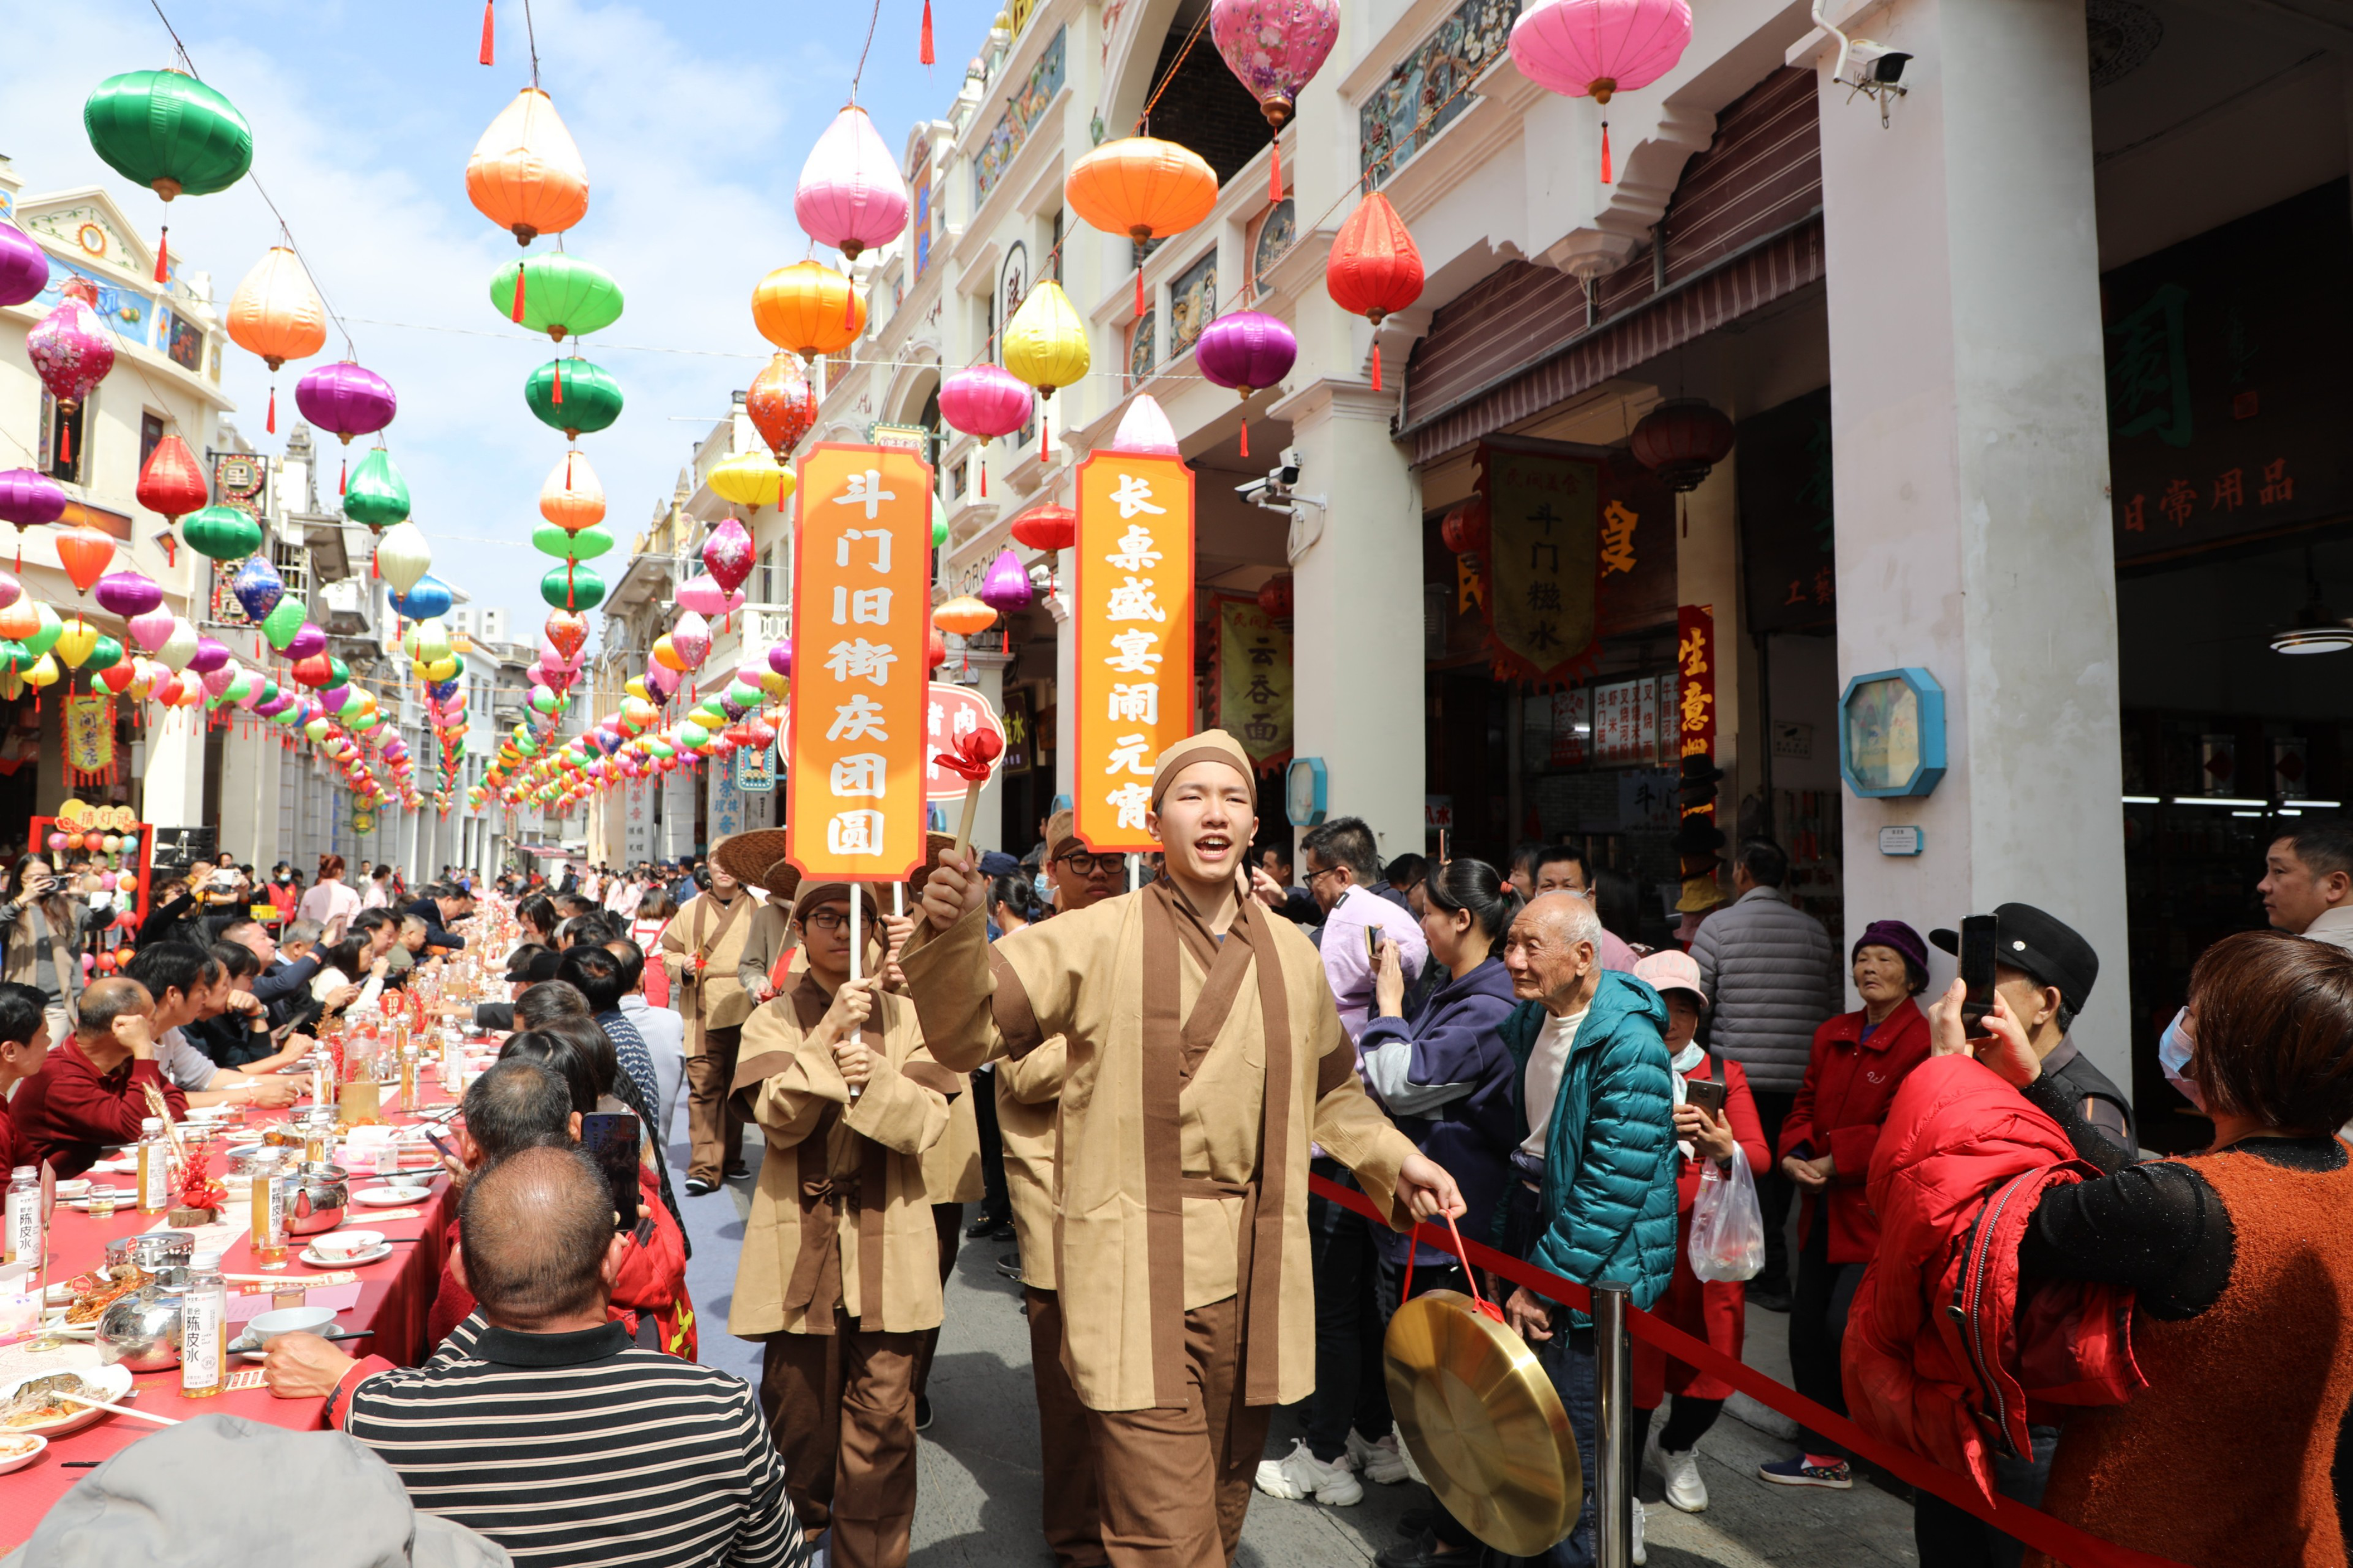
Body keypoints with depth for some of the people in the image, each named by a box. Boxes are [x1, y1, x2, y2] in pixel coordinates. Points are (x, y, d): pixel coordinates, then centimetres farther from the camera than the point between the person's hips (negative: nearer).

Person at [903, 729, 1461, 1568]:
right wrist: (955, 936, -26)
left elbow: (1330, 1090, 24)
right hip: (1135, 1286, -5)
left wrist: (1394, 1157, 11)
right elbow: (966, 1034, -9)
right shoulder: (1093, 940, -5)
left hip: (1251, 1288, 5)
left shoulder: (1292, 953, 10)